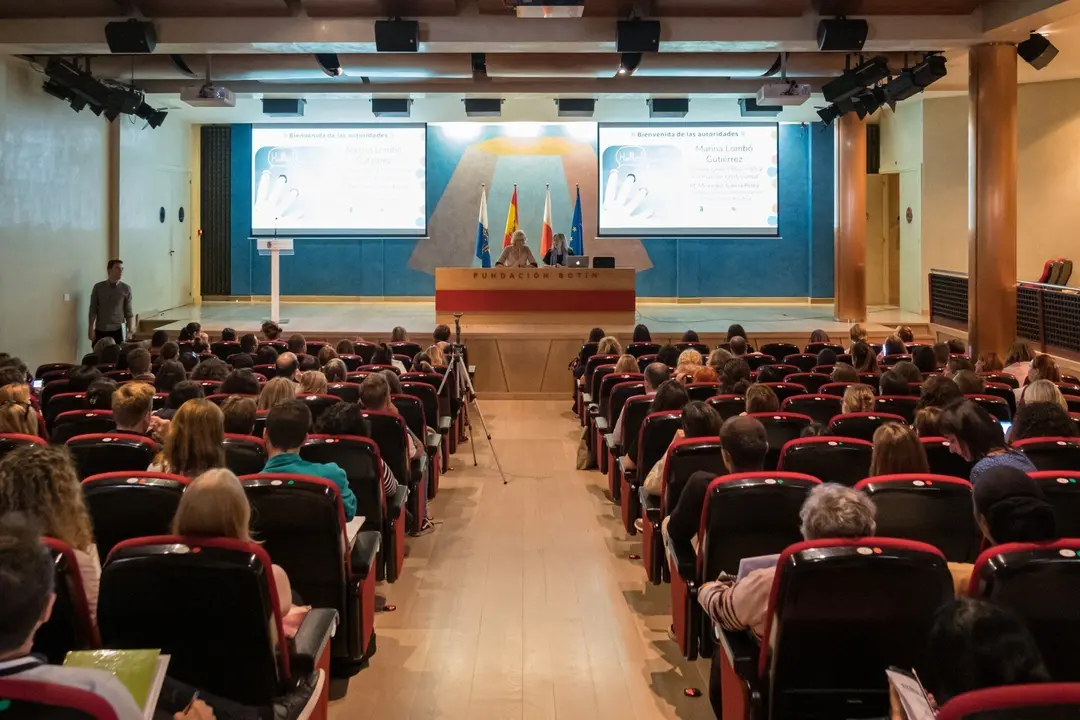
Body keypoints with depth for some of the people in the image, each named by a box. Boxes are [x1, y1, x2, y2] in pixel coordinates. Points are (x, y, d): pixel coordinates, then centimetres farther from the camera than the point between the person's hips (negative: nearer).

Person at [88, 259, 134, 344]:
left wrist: (130, 329, -7)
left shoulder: (126, 289, 2)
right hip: (100, 330, 0)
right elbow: (93, 310, 5)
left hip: (118, 330, 0)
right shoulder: (98, 287, 2)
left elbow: (128, 312, 4)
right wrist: (91, 329, -1)